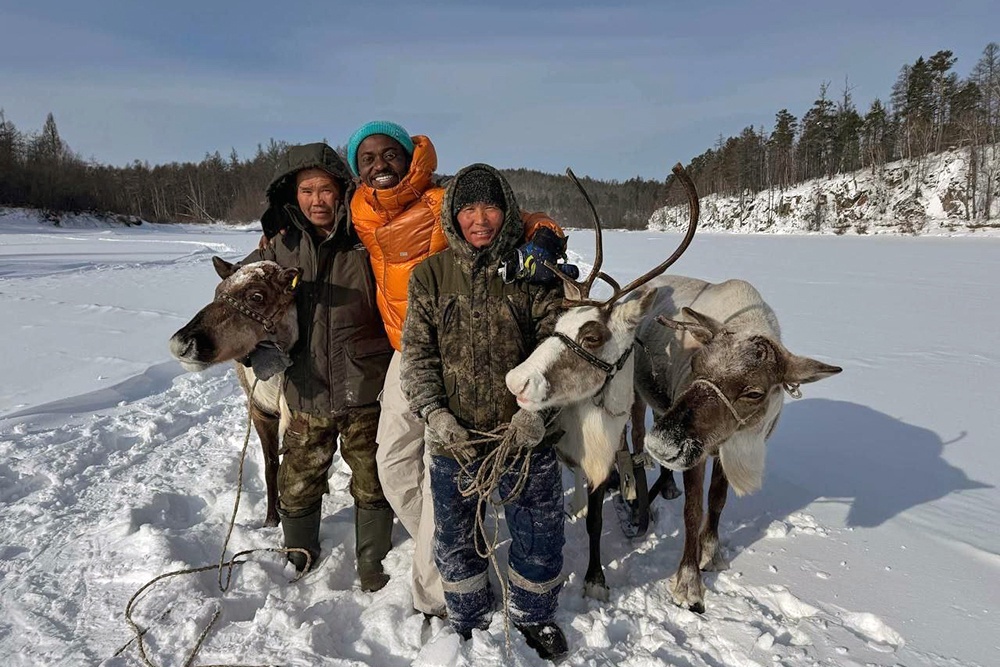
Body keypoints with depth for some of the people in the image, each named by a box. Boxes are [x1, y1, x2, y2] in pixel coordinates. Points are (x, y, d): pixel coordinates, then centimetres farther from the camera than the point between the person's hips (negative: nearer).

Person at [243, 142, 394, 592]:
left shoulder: (365, 243, -7)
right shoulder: (279, 248, 0)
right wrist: (253, 345, 2)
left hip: (364, 390, -2)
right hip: (307, 391, 2)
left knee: (372, 486, 11)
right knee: (297, 488, 13)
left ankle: (373, 565, 33)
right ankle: (299, 561, 40)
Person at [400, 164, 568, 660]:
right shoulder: (430, 276, -1)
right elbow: (417, 353, -2)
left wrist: (537, 409, -19)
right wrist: (434, 414, -15)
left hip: (527, 436, -1)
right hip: (453, 438, 1)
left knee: (539, 535, 14)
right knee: (455, 540, 19)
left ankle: (533, 616, 44)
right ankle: (469, 622, 46)